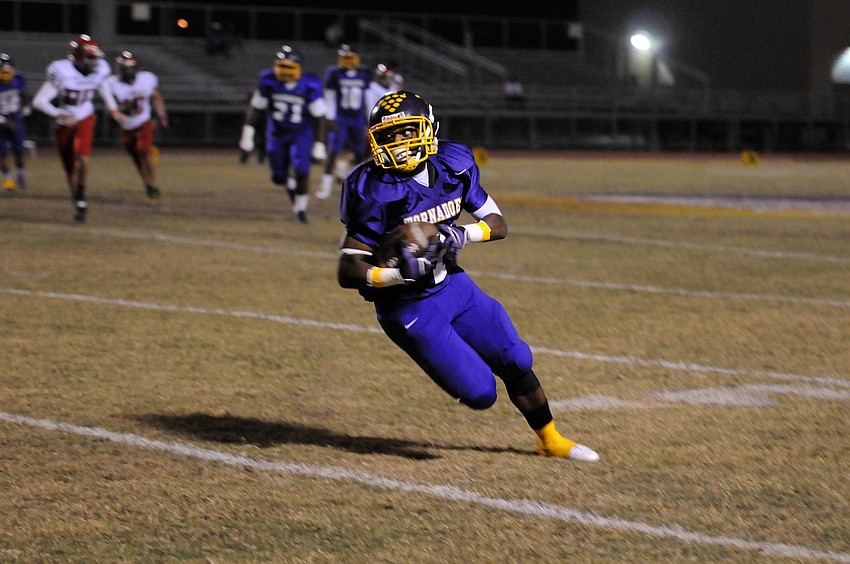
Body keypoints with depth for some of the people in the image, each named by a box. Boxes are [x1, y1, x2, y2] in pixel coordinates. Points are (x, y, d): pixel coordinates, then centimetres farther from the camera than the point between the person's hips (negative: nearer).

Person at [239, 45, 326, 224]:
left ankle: (301, 208, 3)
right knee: (279, 177, 5)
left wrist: (318, 144, -10)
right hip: (276, 133, 2)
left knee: (301, 171, -17)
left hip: (301, 133, -2)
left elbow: (318, 117, -11)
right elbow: (256, 107, -2)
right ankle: (292, 188, 40)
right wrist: (248, 132, -5)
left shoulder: (310, 86, -20)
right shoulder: (269, 81, -15)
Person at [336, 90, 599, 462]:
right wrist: (402, 272, -36)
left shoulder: (453, 166, -6)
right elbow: (348, 273, -22)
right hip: (409, 308, -5)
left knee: (516, 362, 7)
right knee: (479, 393, -8)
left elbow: (498, 224, 1)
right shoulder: (376, 193, -23)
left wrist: (463, 234, -19)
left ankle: (550, 440, 31)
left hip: (453, 284, 6)